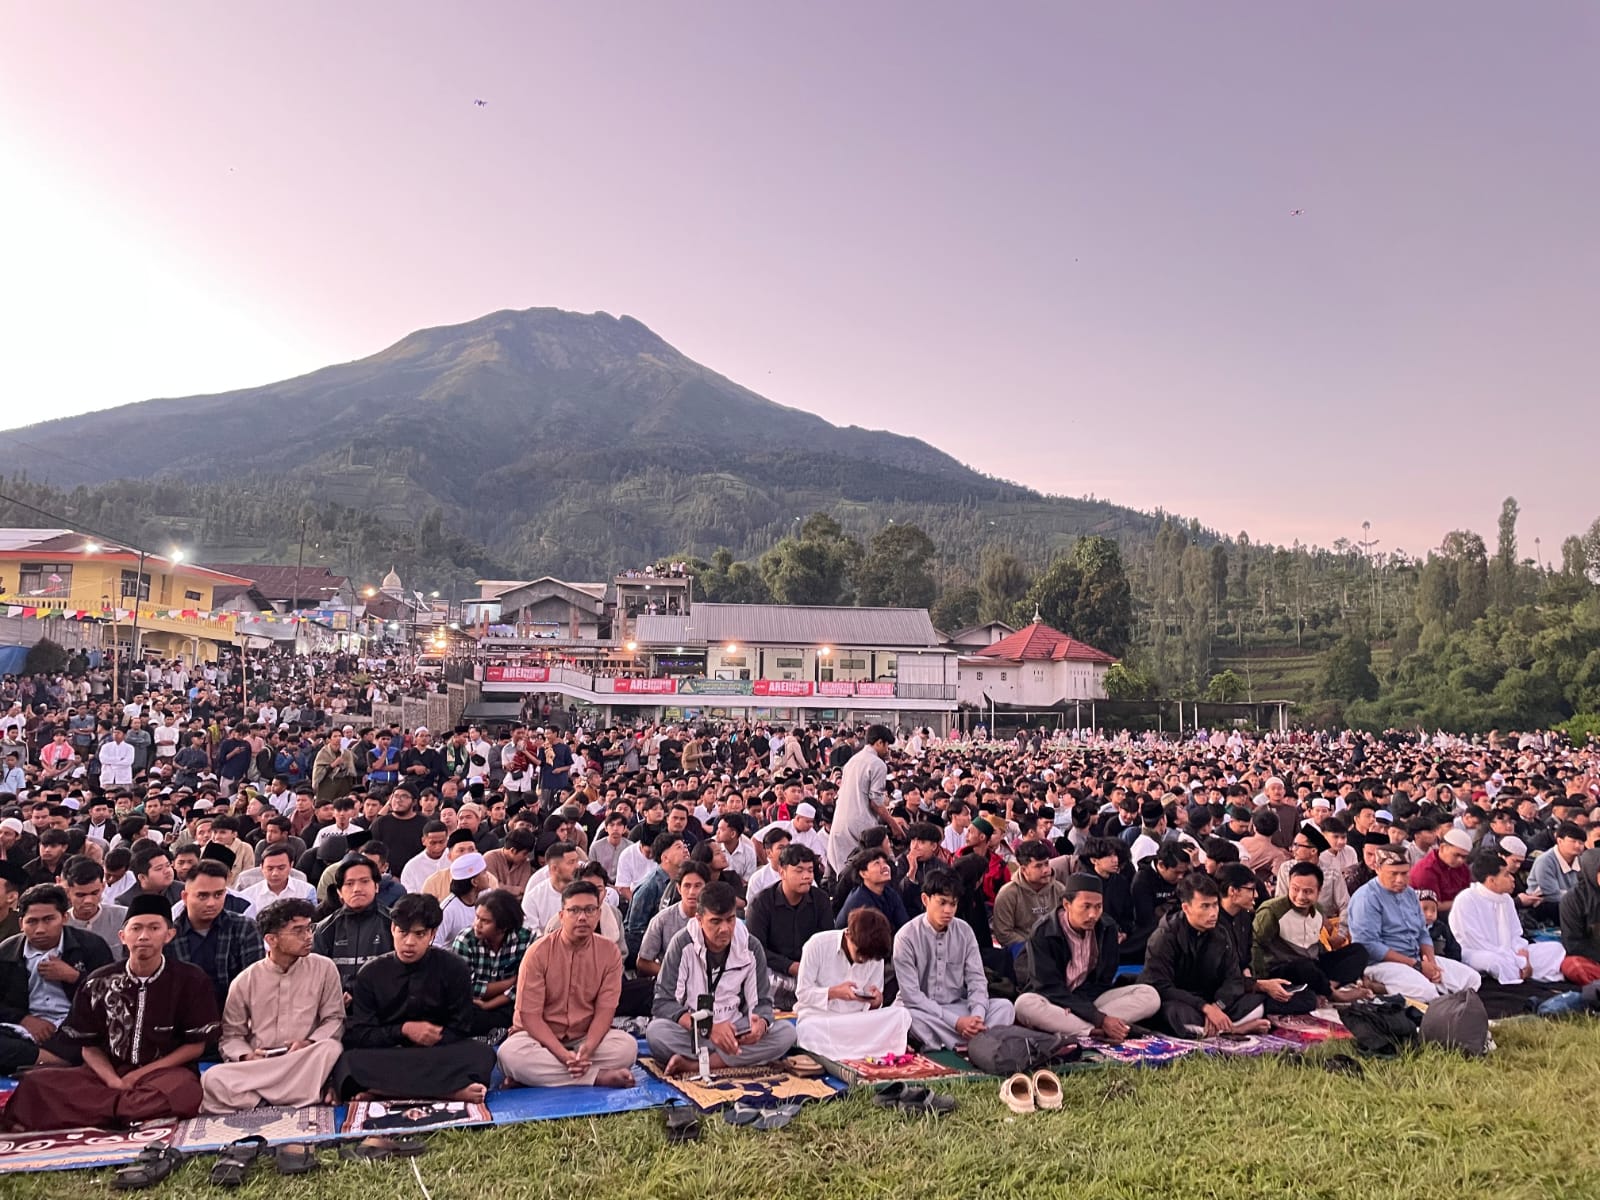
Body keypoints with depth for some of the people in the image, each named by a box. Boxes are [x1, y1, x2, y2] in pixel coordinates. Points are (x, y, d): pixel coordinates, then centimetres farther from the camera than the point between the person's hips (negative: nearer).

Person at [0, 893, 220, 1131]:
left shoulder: (191, 981, -2)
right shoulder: (98, 984, 6)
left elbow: (196, 1046, 1)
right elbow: (89, 1046, 8)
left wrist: (141, 1074, -9)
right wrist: (113, 1081, -11)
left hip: (166, 1071, -3)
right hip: (109, 1073, 3)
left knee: (183, 1091, -39)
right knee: (35, 1083, -21)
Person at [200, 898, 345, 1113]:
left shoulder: (324, 968, 5)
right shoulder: (244, 981, 6)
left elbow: (334, 1019, 5)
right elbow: (231, 1035, 11)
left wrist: (310, 1043, -15)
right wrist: (246, 1056, -11)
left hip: (306, 1063, 0)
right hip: (257, 1064, 1)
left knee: (331, 1048, -34)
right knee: (213, 1079, -29)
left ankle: (254, 1101, -28)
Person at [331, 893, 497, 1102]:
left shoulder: (454, 970, 2)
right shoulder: (370, 974, 5)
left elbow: (457, 1033, 2)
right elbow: (358, 1035, 3)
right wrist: (404, 1030, -12)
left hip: (437, 1057, 0)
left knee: (482, 1054, -31)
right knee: (348, 1062, -34)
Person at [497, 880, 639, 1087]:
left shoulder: (610, 952, -4)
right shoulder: (539, 952, -11)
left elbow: (605, 1009, -7)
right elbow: (529, 1015, -14)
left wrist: (587, 1049, -26)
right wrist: (563, 1055, -27)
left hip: (586, 1037, 2)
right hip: (541, 1037, -2)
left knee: (627, 1046, -26)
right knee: (510, 1053, -34)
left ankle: (541, 1074, -23)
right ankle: (600, 1077, -27)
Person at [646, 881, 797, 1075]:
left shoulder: (751, 947, -2)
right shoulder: (683, 944, -10)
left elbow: (762, 1002, 3)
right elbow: (663, 1003, -15)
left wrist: (761, 1023, -23)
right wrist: (709, 1029, -29)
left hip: (735, 1031, 3)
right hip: (690, 1030, -3)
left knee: (786, 1032, -24)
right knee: (655, 1031, -33)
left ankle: (691, 1065, -26)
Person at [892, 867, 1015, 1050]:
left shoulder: (964, 931, 1)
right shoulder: (906, 937, -13)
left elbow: (976, 979, -2)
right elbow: (911, 994, -18)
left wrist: (977, 1016, -23)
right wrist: (956, 1022, -24)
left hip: (957, 1006, 4)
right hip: (921, 1009, -4)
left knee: (1004, 1007, -17)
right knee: (908, 1016, -38)